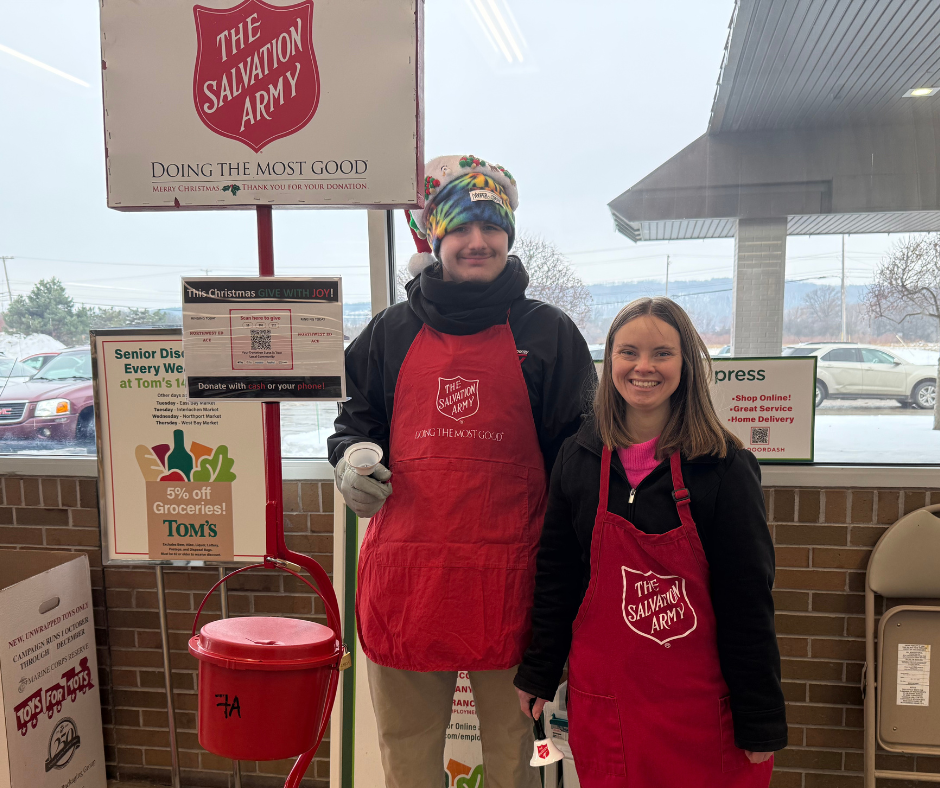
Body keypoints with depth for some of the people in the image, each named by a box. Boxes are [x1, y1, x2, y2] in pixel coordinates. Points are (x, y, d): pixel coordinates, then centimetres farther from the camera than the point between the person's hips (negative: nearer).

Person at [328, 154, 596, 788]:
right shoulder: (393, 332, 8)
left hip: (507, 572, -2)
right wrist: (349, 458, -4)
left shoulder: (548, 333, 2)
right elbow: (359, 415, 20)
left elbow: (575, 451, 4)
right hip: (405, 568, 2)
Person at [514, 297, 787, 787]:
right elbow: (555, 576, 5)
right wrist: (537, 673, 9)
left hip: (699, 700, -2)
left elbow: (747, 599, -8)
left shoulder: (724, 465, -10)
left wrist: (761, 721, -5)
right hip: (602, 697, 2)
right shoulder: (577, 457, -2)